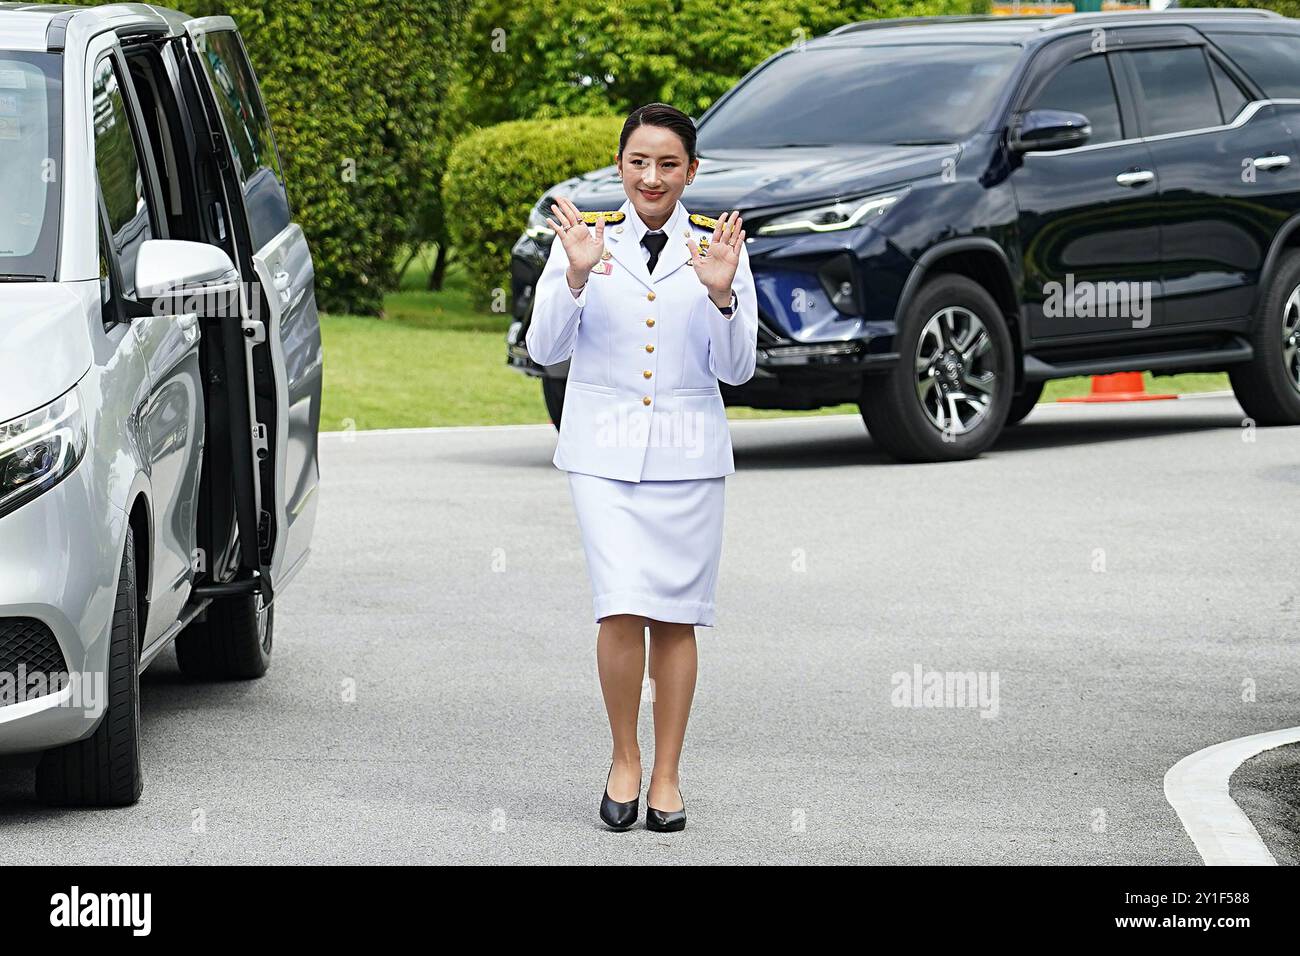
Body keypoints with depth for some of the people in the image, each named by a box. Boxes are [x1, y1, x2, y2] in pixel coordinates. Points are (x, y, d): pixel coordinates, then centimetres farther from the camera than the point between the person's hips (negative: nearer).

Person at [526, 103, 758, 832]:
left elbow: (737, 368, -2)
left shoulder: (719, 245, 1)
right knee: (621, 612, -13)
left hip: (688, 450, 1)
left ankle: (667, 776, 15)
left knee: (675, 618, 4)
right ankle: (624, 759, 6)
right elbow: (545, 349, -5)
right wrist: (575, 277, -21)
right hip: (605, 450, -1)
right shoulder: (585, 236, 0)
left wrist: (721, 293, -19)